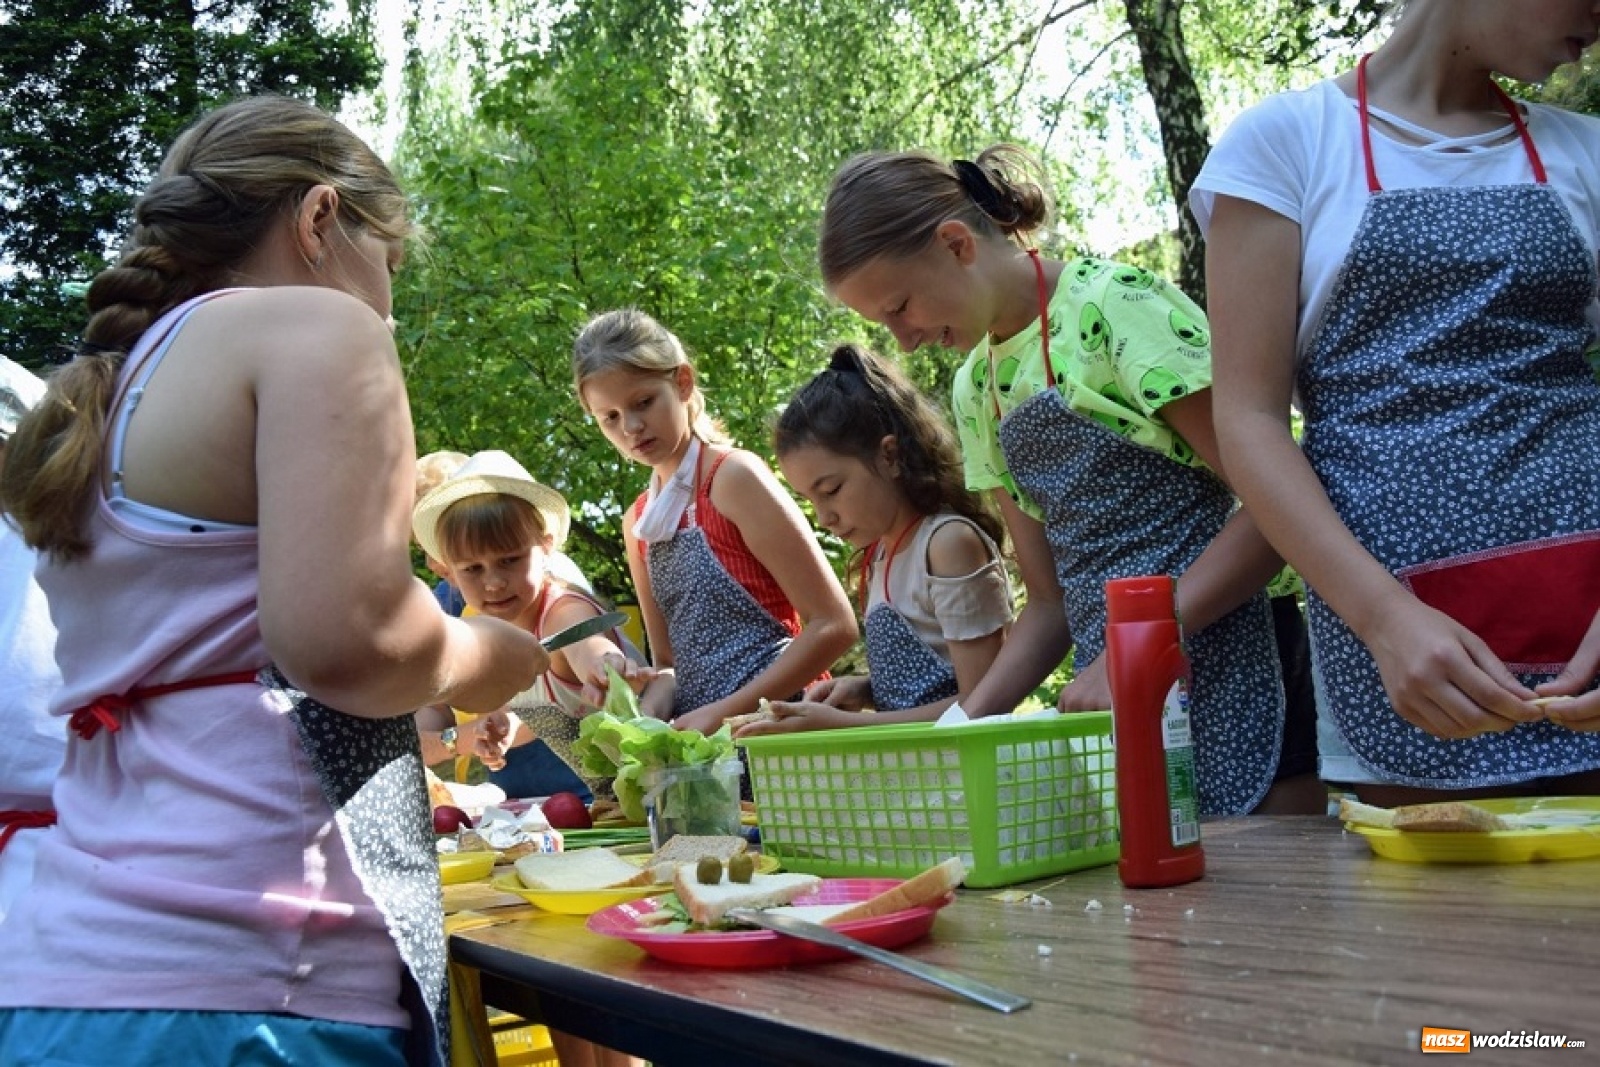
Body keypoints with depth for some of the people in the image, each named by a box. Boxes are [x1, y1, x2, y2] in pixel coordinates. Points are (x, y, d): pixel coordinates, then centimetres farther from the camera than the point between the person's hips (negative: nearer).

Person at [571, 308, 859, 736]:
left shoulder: (734, 475, -8)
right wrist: (654, 706, -4)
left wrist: (724, 711, -16)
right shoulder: (638, 523, 12)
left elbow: (834, 625, -12)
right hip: (705, 738, 6)